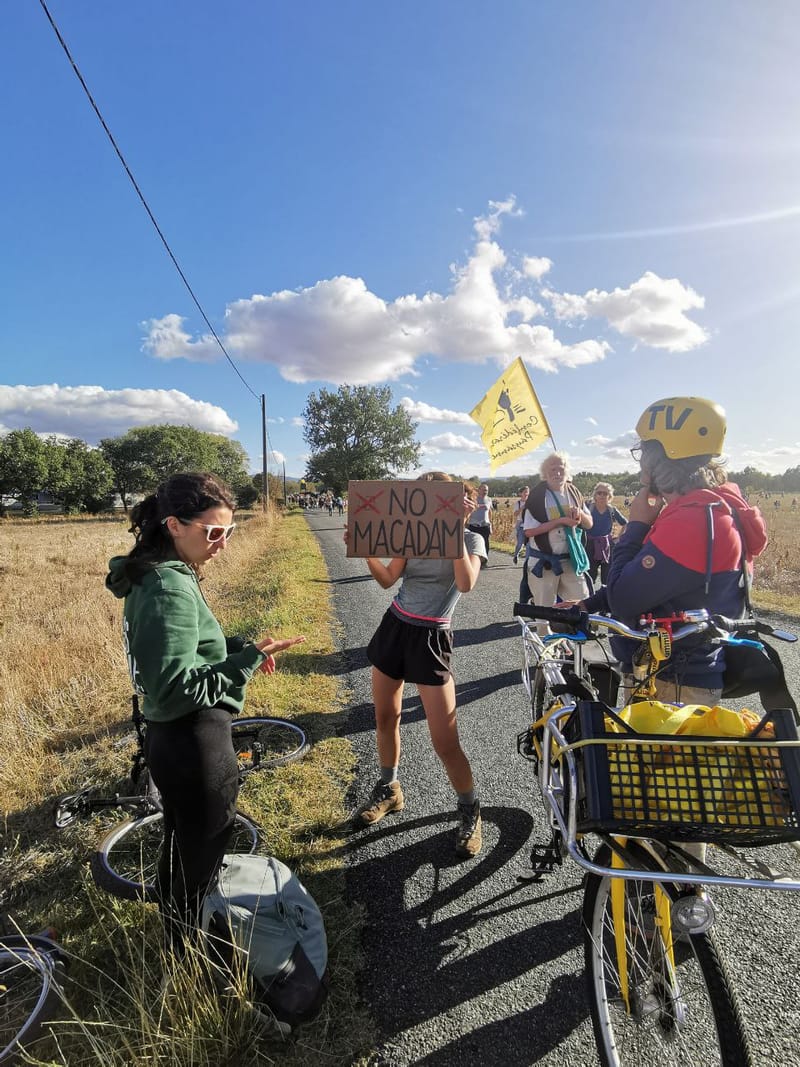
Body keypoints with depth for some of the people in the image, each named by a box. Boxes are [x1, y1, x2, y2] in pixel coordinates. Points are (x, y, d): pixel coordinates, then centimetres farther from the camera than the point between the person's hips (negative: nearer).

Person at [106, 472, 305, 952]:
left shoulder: (157, 576, 4)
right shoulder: (171, 590, -27)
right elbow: (174, 689, -29)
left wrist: (237, 646, 1)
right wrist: (248, 661, -28)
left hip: (170, 738, 10)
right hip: (195, 746, -10)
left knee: (182, 846, 29)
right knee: (201, 855, 12)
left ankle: (180, 943, 52)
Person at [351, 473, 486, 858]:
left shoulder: (471, 539, -6)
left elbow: (465, 584, -25)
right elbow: (387, 579, 2)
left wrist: (456, 531, -26)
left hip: (430, 640, -5)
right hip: (393, 627, 5)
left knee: (445, 742, -6)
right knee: (385, 718, 16)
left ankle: (470, 809, 20)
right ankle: (388, 790, 39)